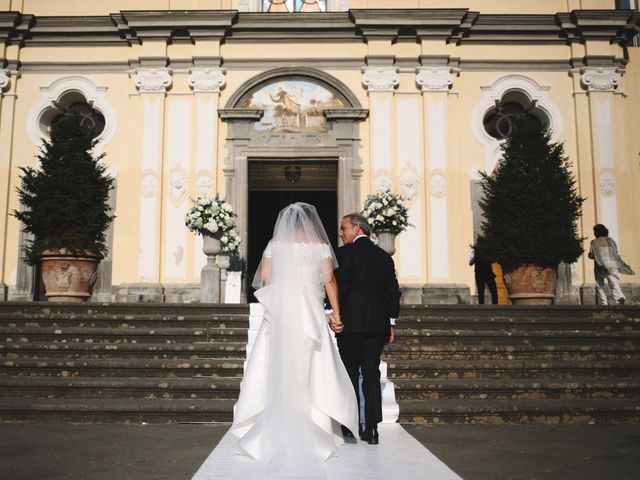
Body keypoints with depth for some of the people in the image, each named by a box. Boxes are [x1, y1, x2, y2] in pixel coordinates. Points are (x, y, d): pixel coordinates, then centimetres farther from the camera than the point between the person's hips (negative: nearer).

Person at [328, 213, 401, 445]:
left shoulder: (345, 252, -4)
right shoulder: (384, 256, 13)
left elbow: (341, 285, -13)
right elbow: (393, 291, 12)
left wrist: (335, 313, -8)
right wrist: (391, 323, 16)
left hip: (351, 322, -4)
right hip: (378, 323, 5)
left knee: (350, 374, 5)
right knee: (372, 374, 6)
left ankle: (352, 426, 8)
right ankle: (371, 428, 4)